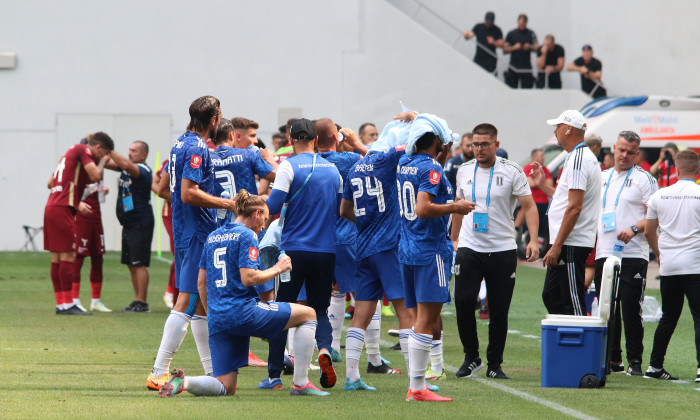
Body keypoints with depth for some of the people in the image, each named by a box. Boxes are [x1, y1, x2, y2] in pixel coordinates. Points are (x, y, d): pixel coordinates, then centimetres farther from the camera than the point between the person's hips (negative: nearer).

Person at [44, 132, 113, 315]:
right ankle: (67, 304, -8)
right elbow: (96, 176, -16)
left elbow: (51, 183, 26)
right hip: (62, 209, -10)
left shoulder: (71, 152, 24)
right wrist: (102, 162, 5)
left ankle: (61, 304, 11)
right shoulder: (83, 151, -3)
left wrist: (76, 203, 22)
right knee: (68, 256, -8)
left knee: (57, 258, 9)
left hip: (51, 208, 10)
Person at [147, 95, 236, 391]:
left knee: (202, 301, 15)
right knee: (187, 302, -10)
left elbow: (163, 189, 20)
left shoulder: (181, 144, 14)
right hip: (198, 234, -11)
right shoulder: (197, 149, -16)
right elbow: (189, 194, -23)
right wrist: (226, 203, -15)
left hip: (184, 231, 11)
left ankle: (212, 371, 20)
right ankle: (159, 373, -13)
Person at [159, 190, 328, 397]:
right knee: (308, 314, 8)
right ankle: (300, 384, 3)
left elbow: (201, 283, 20)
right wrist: (277, 268, 0)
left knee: (226, 388, 8)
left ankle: (183, 381, -20)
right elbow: (248, 277, -16)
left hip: (217, 322, 7)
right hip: (242, 312, -7)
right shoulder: (247, 235, -4)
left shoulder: (213, 236, 19)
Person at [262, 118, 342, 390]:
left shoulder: (289, 166, -7)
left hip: (295, 249, -3)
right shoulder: (333, 169, 8)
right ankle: (324, 348, -17)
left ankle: (274, 374, 7)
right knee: (319, 308, 14)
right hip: (327, 250, 3)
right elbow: (341, 211, 14)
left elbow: (273, 206, -12)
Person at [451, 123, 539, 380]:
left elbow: (529, 206, -4)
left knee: (499, 311, 1)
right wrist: (454, 239, 26)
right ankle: (471, 357, 6)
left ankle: (495, 364, 13)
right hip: (469, 247, 2)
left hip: (502, 250, -2)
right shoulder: (464, 171, 9)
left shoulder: (511, 172, -3)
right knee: (463, 301, -10)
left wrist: (533, 240, -16)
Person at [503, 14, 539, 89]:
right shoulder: (511, 34, 8)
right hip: (513, 68, 1)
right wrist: (514, 48, -12)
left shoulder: (531, 34, 6)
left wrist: (530, 47, -19)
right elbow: (505, 50, 6)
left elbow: (537, 48, 1)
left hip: (526, 68, -1)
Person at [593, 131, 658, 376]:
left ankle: (635, 361, -2)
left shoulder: (644, 179, -1)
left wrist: (634, 229, -20)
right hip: (604, 253, 6)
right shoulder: (602, 178, 17)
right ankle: (613, 360, 14)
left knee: (631, 309, -8)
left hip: (633, 254, -6)